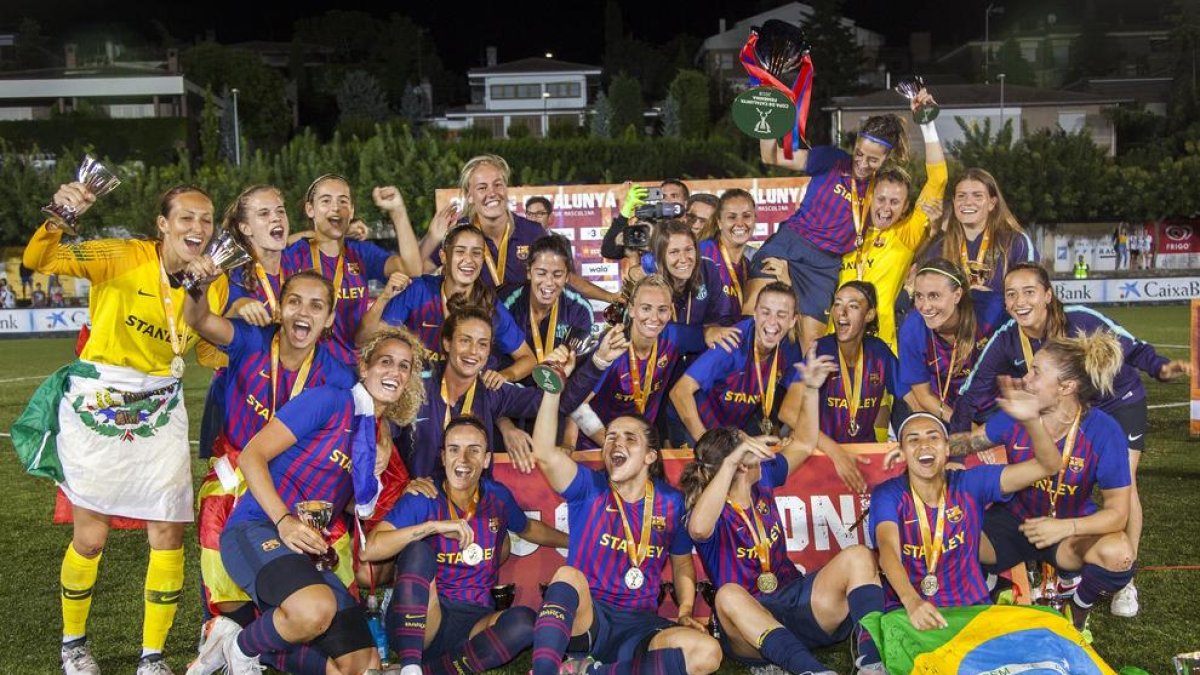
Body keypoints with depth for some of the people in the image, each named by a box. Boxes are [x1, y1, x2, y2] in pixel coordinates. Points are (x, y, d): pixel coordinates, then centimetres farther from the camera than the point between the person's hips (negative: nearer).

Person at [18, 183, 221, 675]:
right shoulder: (123, 257, -12)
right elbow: (38, 260, -20)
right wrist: (59, 214, -39)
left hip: (161, 409, 4)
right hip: (97, 407, -4)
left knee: (169, 533, 1)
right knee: (91, 537, 3)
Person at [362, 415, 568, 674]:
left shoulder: (498, 497, 7)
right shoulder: (422, 500, -6)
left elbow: (527, 528, 30)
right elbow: (369, 549, -20)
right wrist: (433, 526, -26)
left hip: (474, 624, 3)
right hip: (423, 620, -3)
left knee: (524, 620, -28)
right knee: (418, 550, -28)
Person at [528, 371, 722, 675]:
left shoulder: (671, 502, 8)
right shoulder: (589, 488, 1)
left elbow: (682, 561, 20)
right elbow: (544, 453, -17)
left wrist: (685, 612, 3)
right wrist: (553, 387, -25)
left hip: (640, 625, 3)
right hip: (585, 619, -3)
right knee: (569, 575, -35)